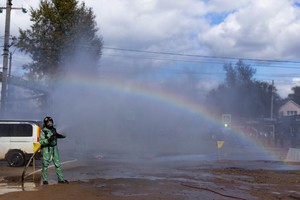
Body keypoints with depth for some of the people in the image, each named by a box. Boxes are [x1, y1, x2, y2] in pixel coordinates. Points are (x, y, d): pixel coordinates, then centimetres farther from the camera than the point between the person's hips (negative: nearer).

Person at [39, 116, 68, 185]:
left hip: (54, 149, 5)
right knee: (45, 165, 1)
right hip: (46, 149, -5)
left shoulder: (54, 130, 9)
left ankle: (61, 179, 11)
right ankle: (45, 180, 12)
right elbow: (41, 141, -14)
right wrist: (48, 139, -27)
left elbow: (60, 136, 20)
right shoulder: (43, 131, -8)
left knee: (57, 164, 6)